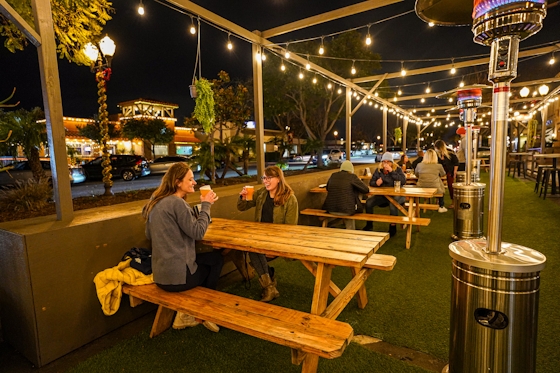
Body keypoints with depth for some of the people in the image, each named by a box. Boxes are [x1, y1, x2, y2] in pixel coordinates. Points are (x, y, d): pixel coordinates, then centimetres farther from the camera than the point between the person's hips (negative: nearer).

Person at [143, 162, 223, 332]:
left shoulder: (156, 202, 9)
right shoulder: (177, 203, -19)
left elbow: (149, 235, 18)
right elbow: (198, 232, -18)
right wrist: (206, 205, -8)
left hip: (161, 274, 8)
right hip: (177, 275, -8)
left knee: (213, 258, 23)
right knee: (216, 259, 16)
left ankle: (186, 313, 25)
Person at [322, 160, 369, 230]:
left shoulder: (333, 175, 6)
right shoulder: (352, 177, -7)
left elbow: (327, 188, 21)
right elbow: (366, 190, -1)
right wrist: (359, 181, 17)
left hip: (331, 210, 4)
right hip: (346, 210, -4)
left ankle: (349, 230, 44)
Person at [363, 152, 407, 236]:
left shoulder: (397, 169, -3)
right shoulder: (378, 170, 6)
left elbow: (403, 181, -20)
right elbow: (371, 182, 7)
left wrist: (392, 171, -24)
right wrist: (376, 183, -18)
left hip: (395, 195, -4)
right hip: (382, 195, 4)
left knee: (392, 204, -36)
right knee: (368, 202, -19)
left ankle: (393, 227, -14)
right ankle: (369, 224, 1)